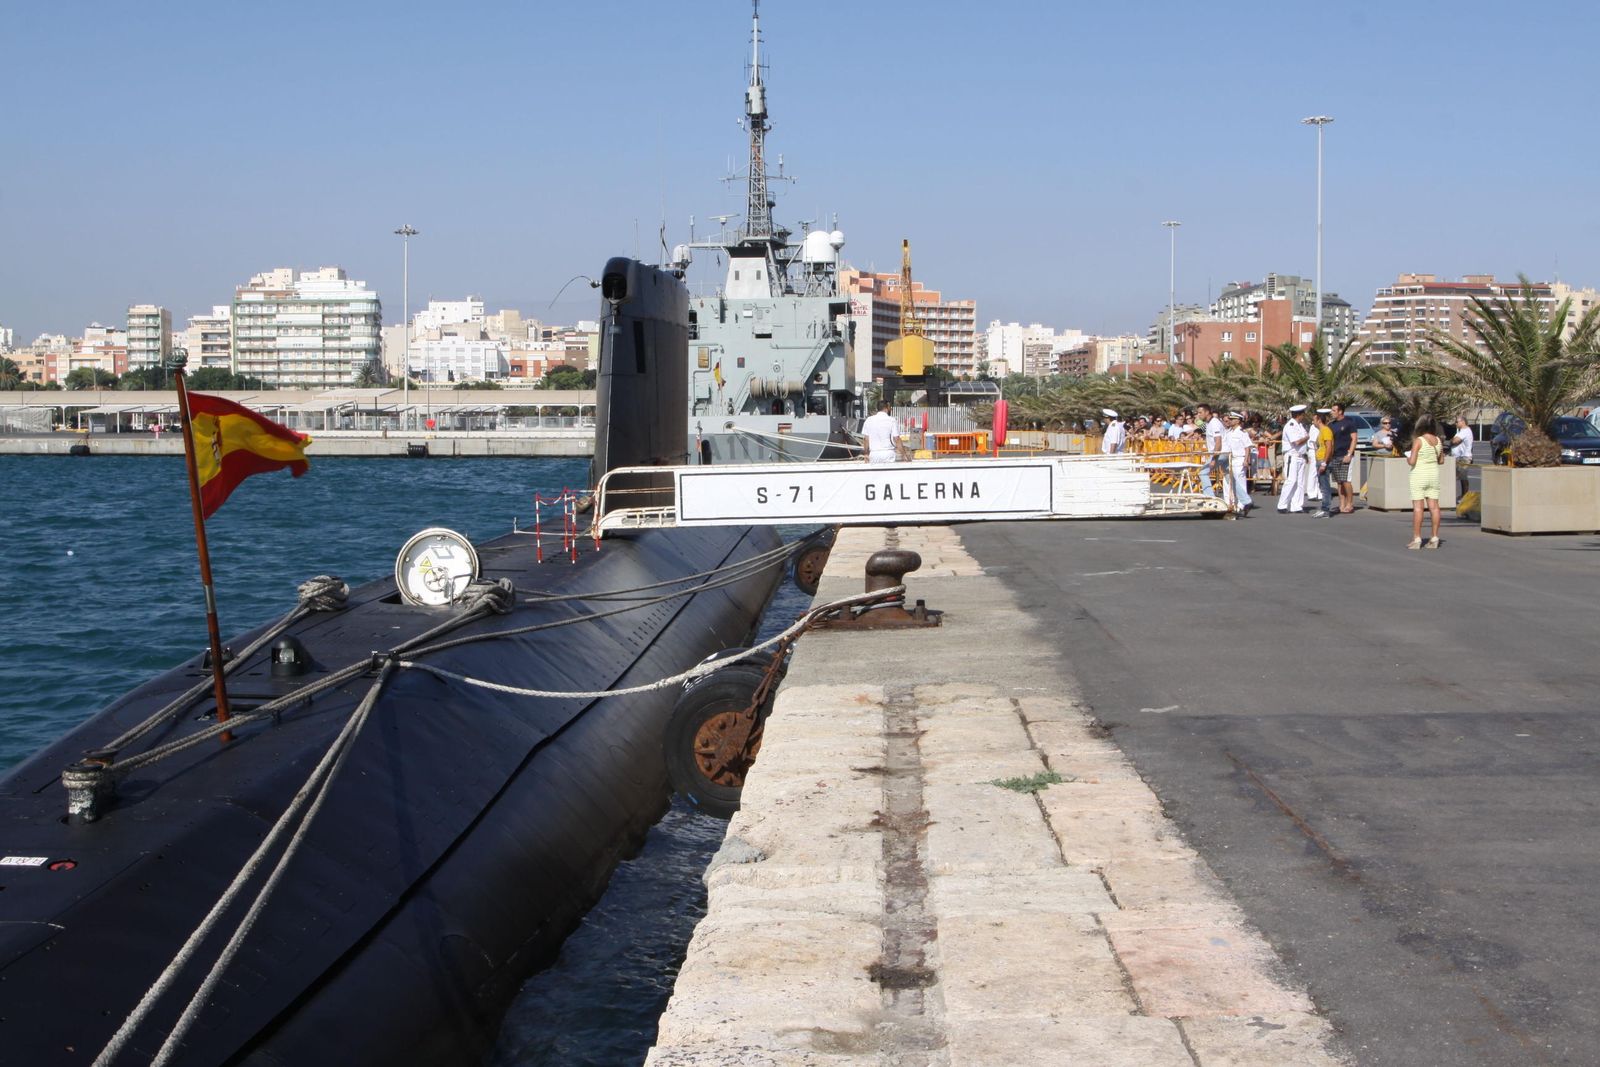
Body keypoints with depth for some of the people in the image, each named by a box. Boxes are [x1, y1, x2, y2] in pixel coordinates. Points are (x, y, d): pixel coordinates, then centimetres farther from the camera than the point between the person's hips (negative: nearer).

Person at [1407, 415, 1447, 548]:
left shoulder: (1418, 441, -14)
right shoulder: (1438, 440, 3)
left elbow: (1412, 461, -17)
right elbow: (1441, 461, 9)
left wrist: (1408, 458, 4)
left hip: (1419, 475, -5)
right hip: (1434, 474, 6)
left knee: (1417, 507, -3)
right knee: (1434, 506, 6)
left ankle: (1417, 539, -4)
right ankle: (1435, 538, 8)